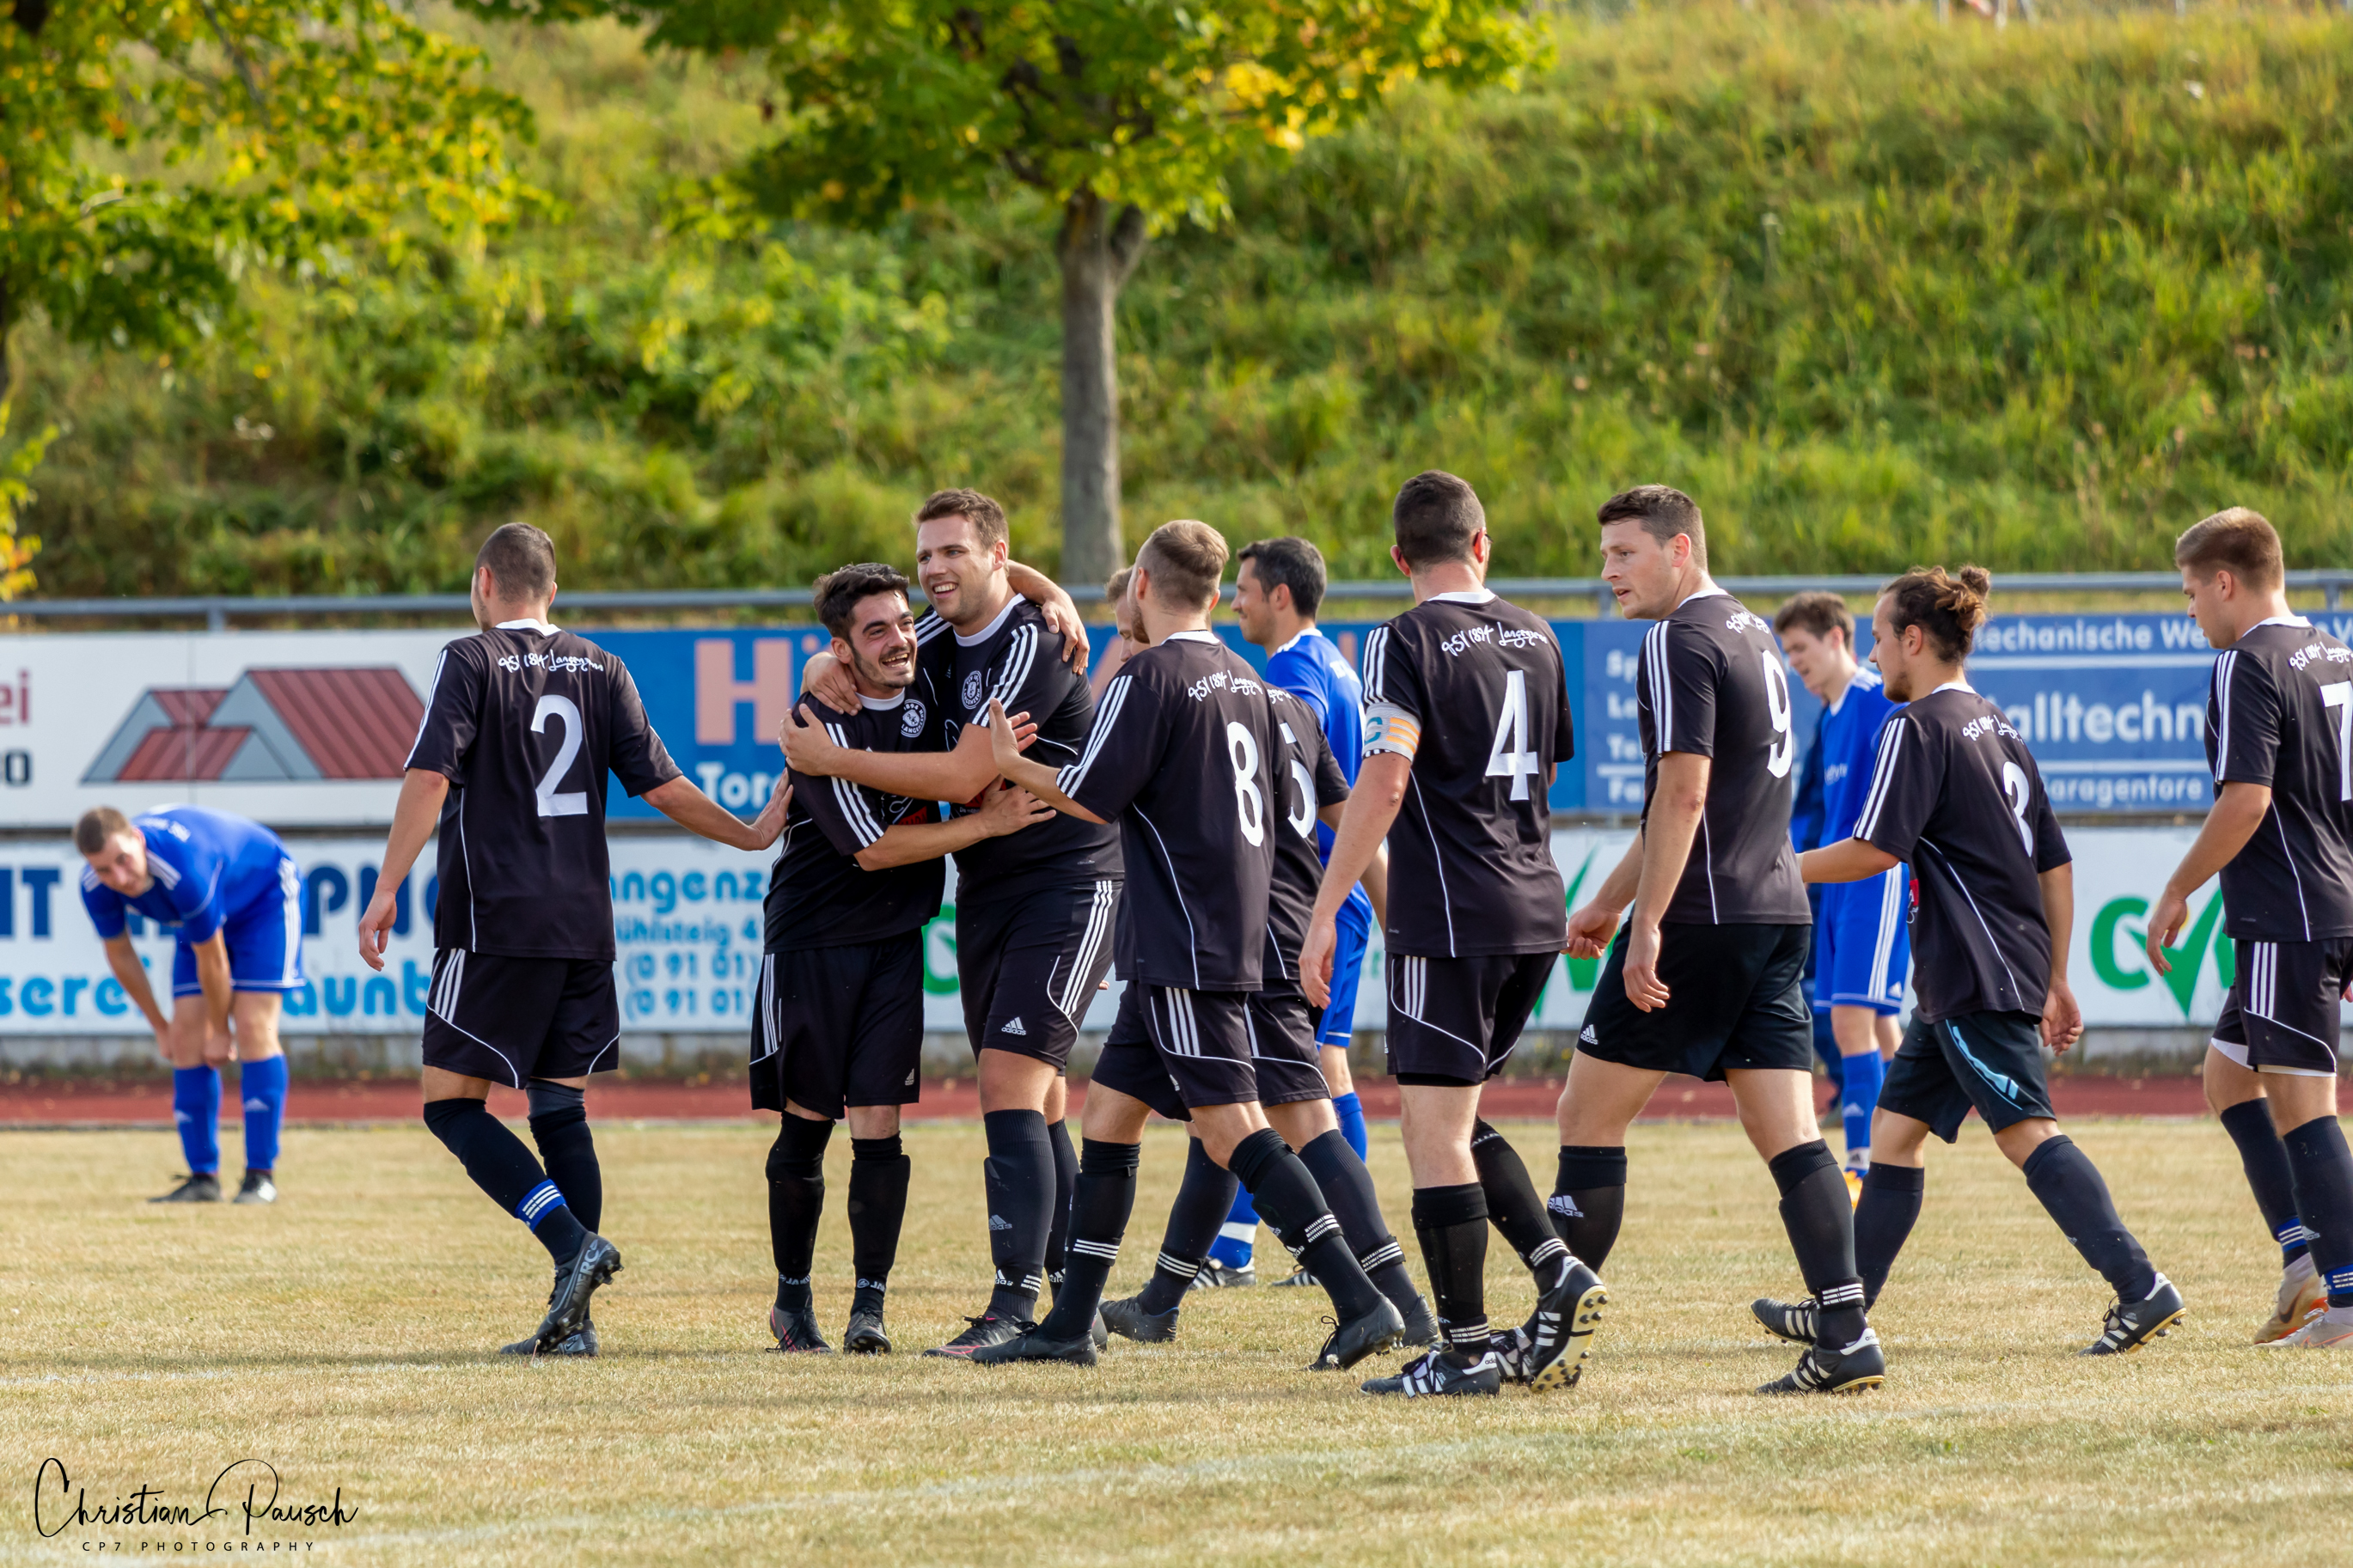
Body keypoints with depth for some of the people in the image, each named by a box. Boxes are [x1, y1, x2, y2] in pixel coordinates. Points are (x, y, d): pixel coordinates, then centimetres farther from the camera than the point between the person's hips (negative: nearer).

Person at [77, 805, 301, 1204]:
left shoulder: (183, 869, -43)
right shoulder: (96, 887, -23)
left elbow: (212, 961, -28)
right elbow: (119, 955, -2)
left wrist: (220, 1032, -14)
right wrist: (159, 1027, 6)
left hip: (266, 897, -6)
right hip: (204, 915, 6)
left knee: (254, 1028, -18)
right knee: (186, 1036, -6)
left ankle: (262, 1176, -15)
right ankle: (203, 1178, -1)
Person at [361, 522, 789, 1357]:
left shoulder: (470, 662, -3)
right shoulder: (600, 670, 12)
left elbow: (429, 777, -13)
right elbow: (661, 785, 10)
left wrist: (387, 891, -13)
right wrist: (751, 834, 23)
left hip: (495, 920, -6)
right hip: (584, 926, 6)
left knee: (452, 1101, -2)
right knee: (561, 1107, 9)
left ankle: (574, 1244, -20)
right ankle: (572, 1318, 2)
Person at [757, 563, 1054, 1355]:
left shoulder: (926, 680, -1)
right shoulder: (823, 726, -19)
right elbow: (872, 847, -20)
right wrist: (986, 822, -20)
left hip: (896, 941, 4)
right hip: (813, 940, -4)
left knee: (879, 1125, -4)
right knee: (805, 1127, 4)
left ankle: (871, 1304, -1)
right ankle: (792, 1298, 18)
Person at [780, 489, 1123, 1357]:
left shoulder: (1031, 647, -17)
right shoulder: (941, 638, 7)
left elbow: (963, 779, -21)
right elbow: (836, 670, 23)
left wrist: (834, 760, -14)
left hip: (1067, 884, -8)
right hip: (986, 886, 8)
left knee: (1010, 1080, -16)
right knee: (1036, 1100, 9)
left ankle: (1017, 1303, -18)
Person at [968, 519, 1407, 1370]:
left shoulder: (1150, 677, -11)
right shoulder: (1245, 680, 14)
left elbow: (1089, 796, -12)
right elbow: (1291, 808, 17)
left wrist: (1012, 764, 4)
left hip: (1184, 942, -9)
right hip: (1237, 938, 9)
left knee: (1231, 1128, -13)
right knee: (1109, 1111, 14)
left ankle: (1361, 1301, -21)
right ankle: (1070, 1324, 17)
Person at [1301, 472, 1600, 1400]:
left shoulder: (1406, 643, -9)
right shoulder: (1533, 639, 12)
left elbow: (1384, 783, -20)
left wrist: (1324, 913, -18)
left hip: (1449, 918, -7)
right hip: (1535, 913, 7)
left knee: (1435, 1131, -3)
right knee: (1458, 1119, 18)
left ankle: (1465, 1350, -4)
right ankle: (1558, 1272, 2)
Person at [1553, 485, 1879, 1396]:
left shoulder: (1681, 642, -10)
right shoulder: (1752, 635, 19)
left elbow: (1684, 792, -19)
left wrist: (1646, 929, -20)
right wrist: (1608, 902, 32)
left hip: (1703, 921, -9)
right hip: (1778, 919, 9)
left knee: (1590, 1116, 1)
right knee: (1790, 1139, 3)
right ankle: (1847, 1338, -7)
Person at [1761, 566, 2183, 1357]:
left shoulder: (1920, 726, -9)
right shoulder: (1998, 729, 18)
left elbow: (1876, 849, -16)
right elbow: (2055, 865, 19)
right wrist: (2055, 982, 23)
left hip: (1978, 977, -10)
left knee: (2026, 1130, -13)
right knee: (1895, 1128, 13)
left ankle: (2143, 1289, -21)